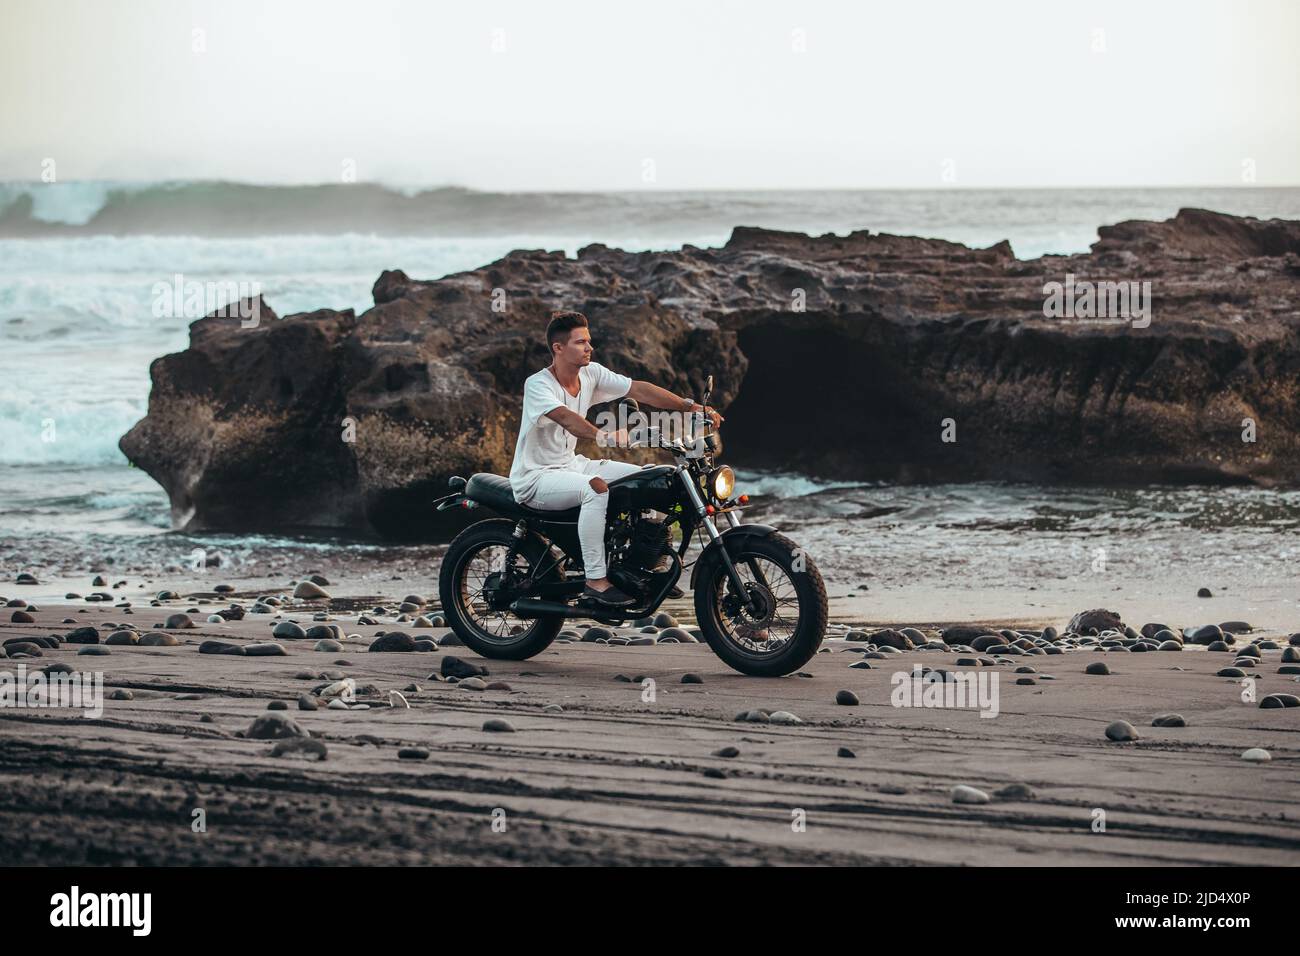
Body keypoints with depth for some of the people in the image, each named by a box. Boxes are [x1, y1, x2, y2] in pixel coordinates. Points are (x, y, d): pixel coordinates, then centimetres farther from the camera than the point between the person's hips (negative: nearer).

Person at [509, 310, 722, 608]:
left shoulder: (591, 373, 0)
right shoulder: (537, 384, -21)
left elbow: (639, 390, -6)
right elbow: (564, 416, -40)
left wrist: (691, 407, -16)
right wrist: (604, 436, -56)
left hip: (570, 464, 8)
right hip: (535, 478, -8)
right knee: (596, 488, -34)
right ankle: (596, 580, -31)